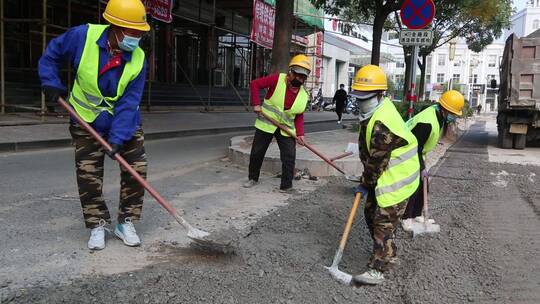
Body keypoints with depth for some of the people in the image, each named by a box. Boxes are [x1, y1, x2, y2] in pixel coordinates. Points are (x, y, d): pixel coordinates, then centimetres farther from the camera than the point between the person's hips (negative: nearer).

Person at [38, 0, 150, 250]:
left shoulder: (138, 59, -19)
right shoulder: (83, 36, -21)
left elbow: (129, 103, -21)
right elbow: (51, 55, -2)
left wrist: (117, 138, -28)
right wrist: (51, 83, -14)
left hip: (125, 123, 1)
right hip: (86, 121, -1)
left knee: (137, 170, -3)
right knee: (88, 175, 0)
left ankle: (126, 222, 13)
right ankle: (97, 225, 16)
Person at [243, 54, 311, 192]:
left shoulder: (303, 96, -2)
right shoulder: (277, 79, -16)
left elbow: (299, 117, 3)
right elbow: (255, 84, -12)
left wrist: (300, 133, -11)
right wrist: (256, 103, -20)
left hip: (286, 128, 2)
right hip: (266, 124, -2)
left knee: (289, 157, -8)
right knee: (256, 153, 9)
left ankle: (286, 185, 6)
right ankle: (253, 178, 32)